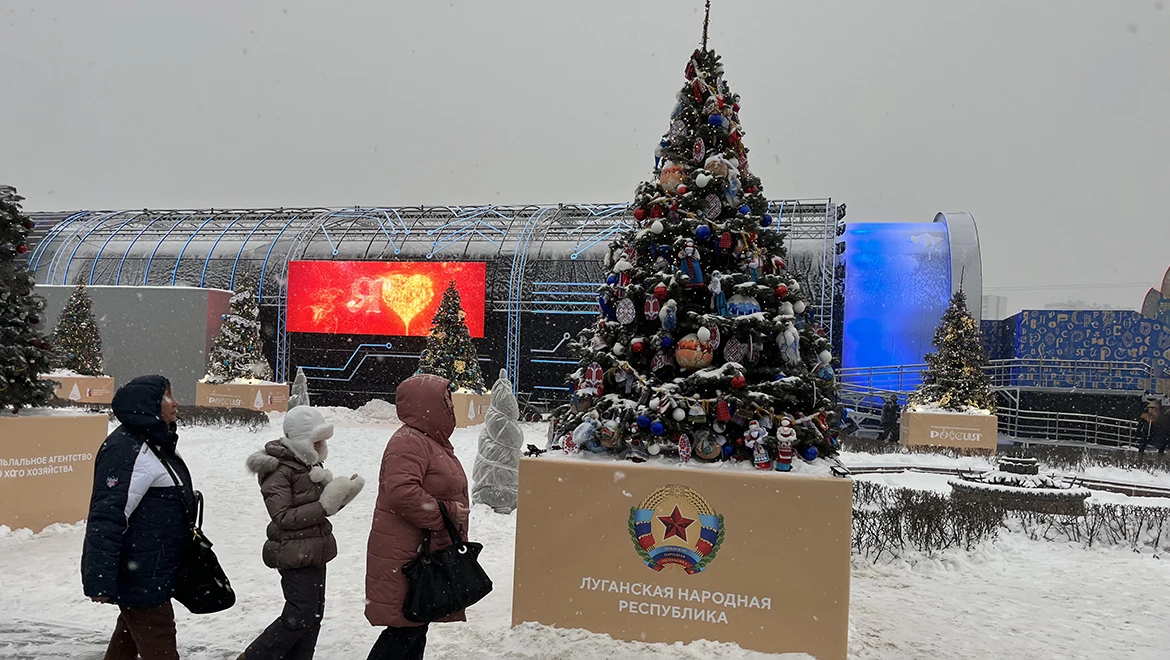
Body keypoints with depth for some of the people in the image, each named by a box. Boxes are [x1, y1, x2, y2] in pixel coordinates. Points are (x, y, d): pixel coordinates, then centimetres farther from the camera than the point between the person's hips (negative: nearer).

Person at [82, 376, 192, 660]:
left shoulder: (154, 444, 10)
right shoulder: (127, 451, -24)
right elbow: (107, 518, -28)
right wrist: (99, 581, -29)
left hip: (151, 571, 10)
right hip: (139, 576, -10)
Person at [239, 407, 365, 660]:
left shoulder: (311, 465, 12)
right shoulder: (279, 471, -15)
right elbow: (283, 517, -20)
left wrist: (342, 495, 1)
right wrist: (324, 505, -24)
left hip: (314, 552, 9)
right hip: (295, 555, -9)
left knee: (314, 614, 12)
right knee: (300, 616, -7)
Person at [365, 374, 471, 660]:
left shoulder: (433, 441, 15)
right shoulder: (408, 442, -18)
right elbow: (401, 492, -30)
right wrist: (448, 513, -23)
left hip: (430, 555, 10)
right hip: (406, 558, -10)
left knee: (417, 628, 17)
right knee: (405, 630, -5)